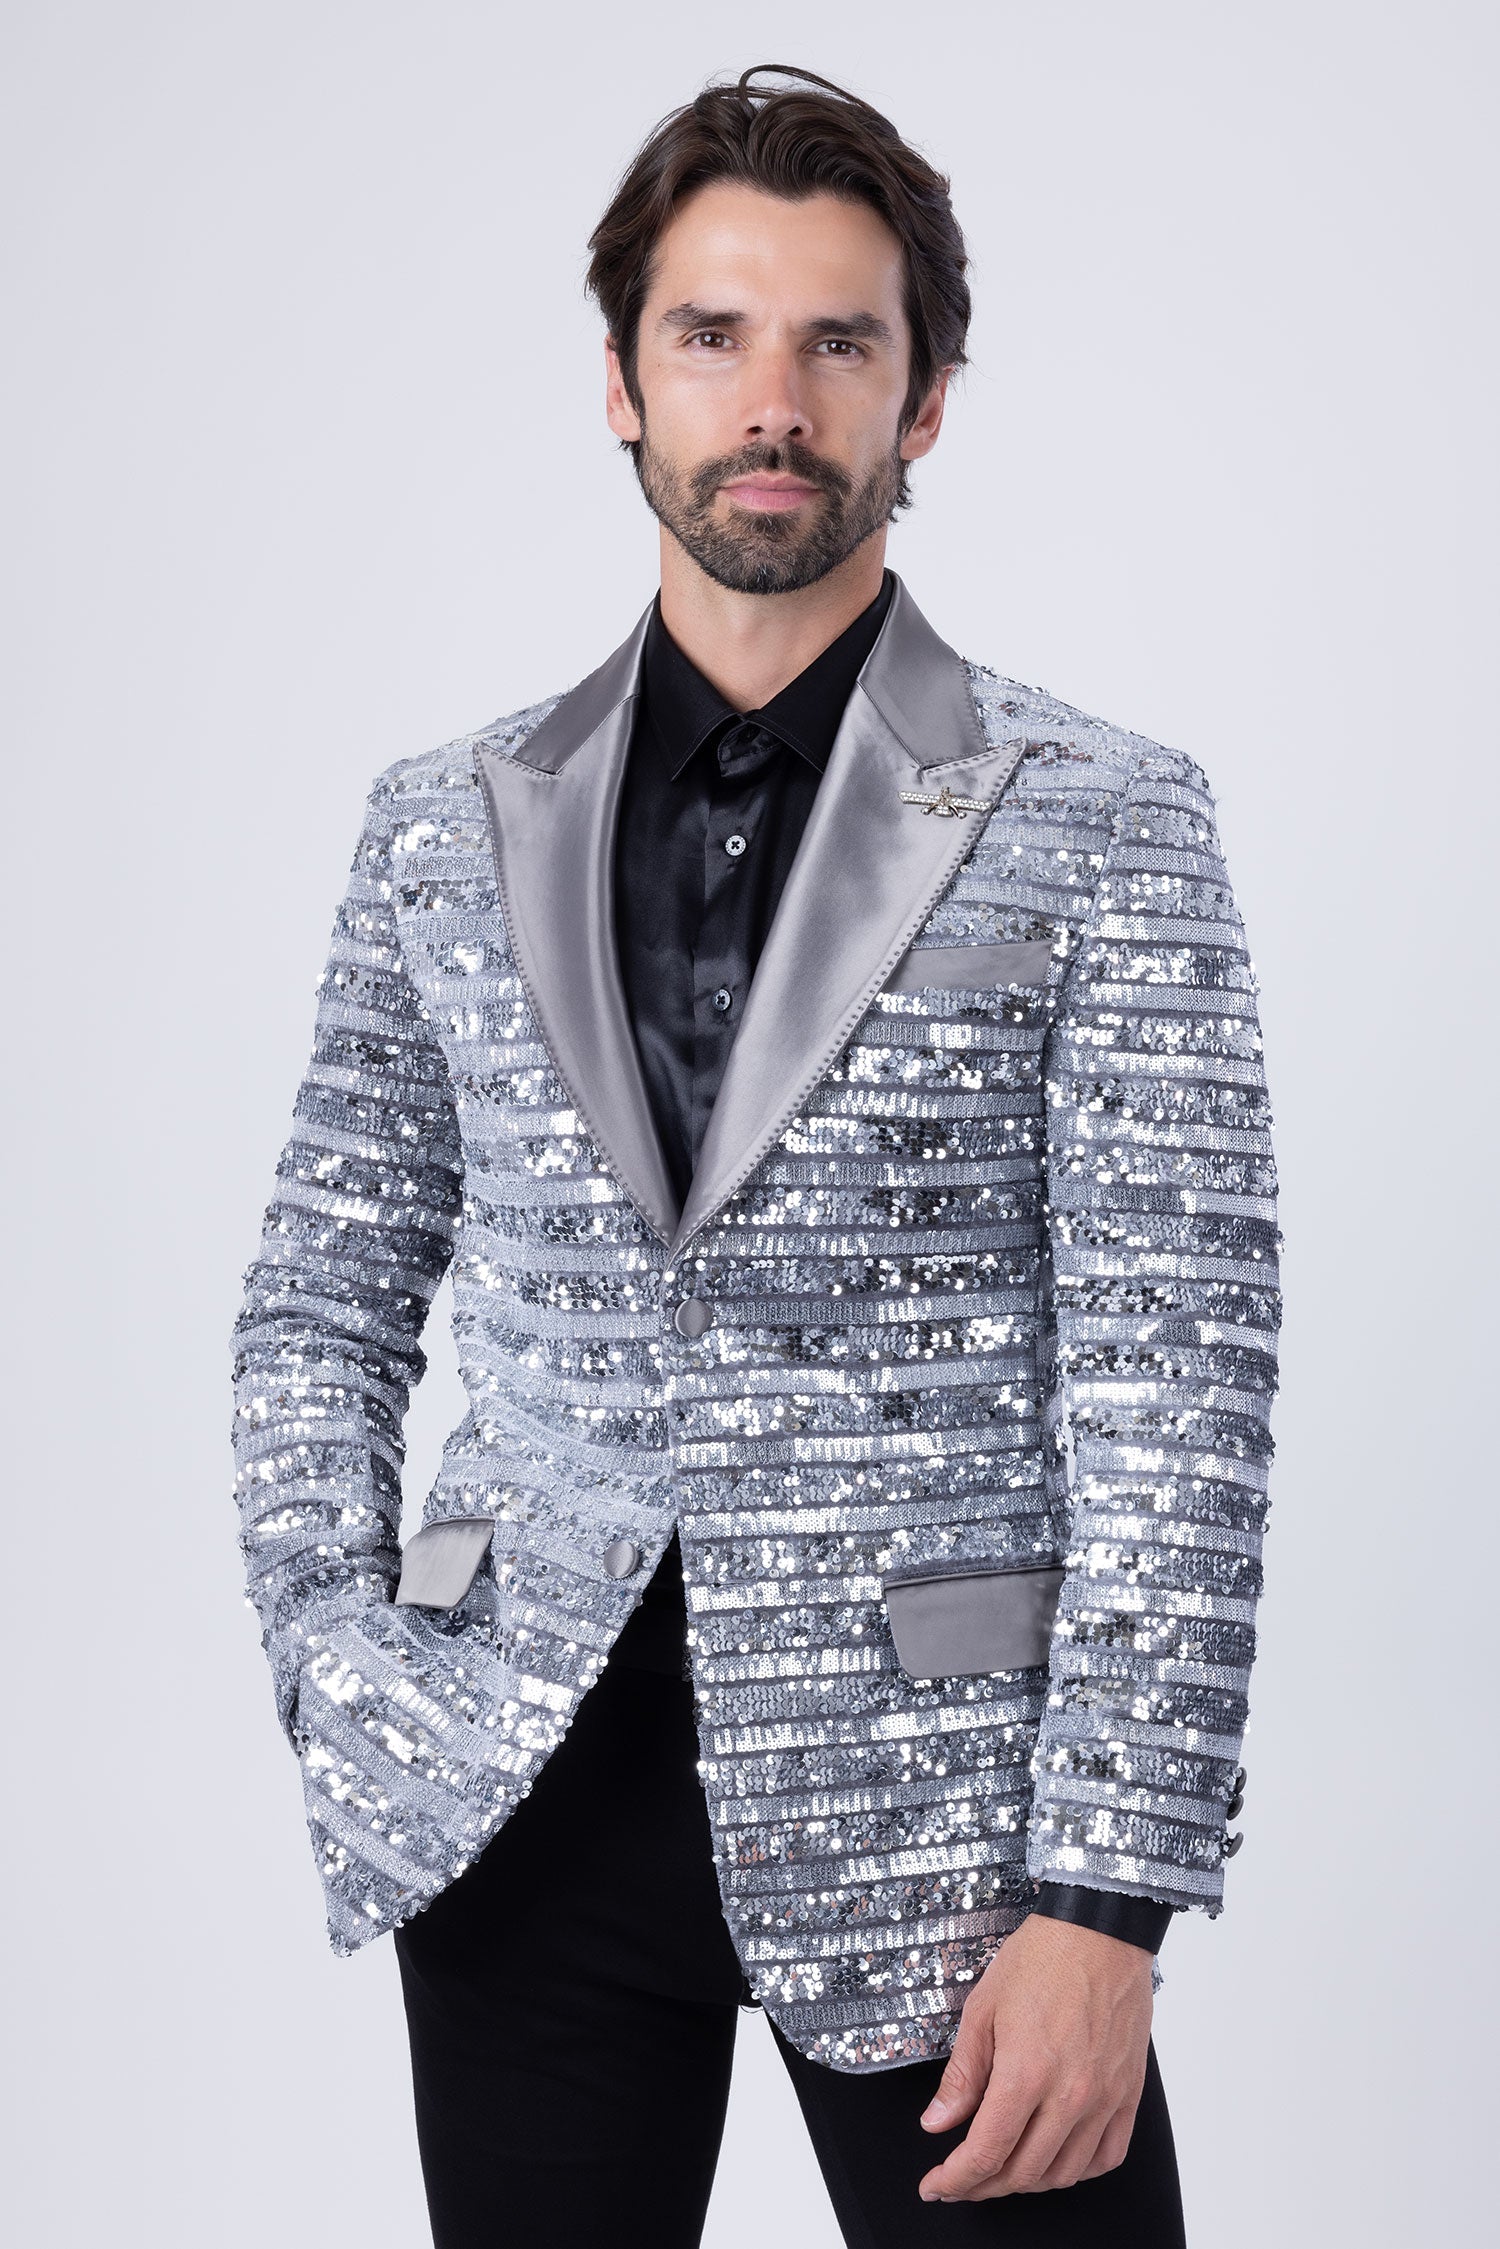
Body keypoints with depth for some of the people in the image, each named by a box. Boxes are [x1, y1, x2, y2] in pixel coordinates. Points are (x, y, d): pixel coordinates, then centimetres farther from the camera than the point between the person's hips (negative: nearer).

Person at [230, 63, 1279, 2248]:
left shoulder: (1102, 823, -3)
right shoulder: (452, 825, 8)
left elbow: (1178, 1387, -8)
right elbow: (323, 1304, 14)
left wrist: (1105, 1900, -13)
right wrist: (339, 1680, 0)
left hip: (926, 1805, -3)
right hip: (524, 1795, 3)